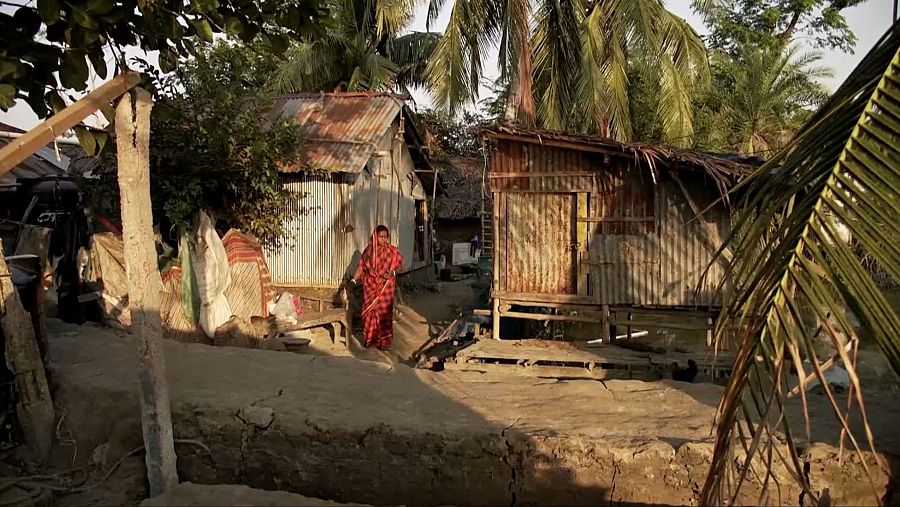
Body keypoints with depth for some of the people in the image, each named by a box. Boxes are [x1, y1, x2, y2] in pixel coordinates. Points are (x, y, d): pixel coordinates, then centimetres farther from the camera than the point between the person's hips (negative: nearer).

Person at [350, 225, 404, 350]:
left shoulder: (392, 250, -4)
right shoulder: (368, 250, 1)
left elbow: (400, 262, 3)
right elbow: (361, 267, 3)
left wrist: (392, 272, -15)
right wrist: (353, 280, -4)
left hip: (385, 287, -2)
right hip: (370, 286, 2)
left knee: (384, 312, -1)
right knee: (370, 311, 6)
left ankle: (384, 340, 7)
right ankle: (371, 338, 21)